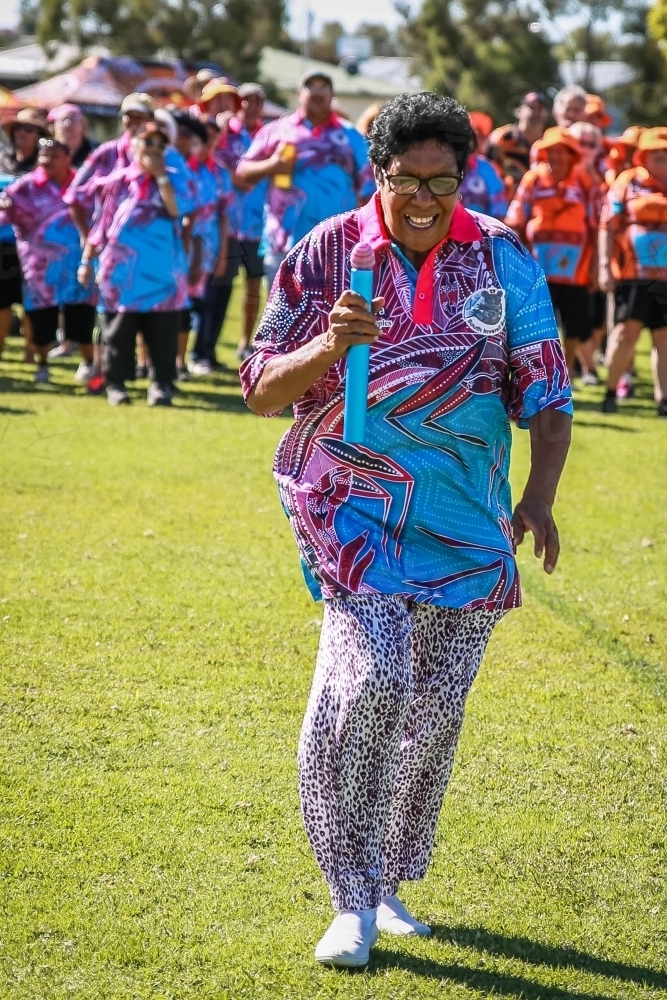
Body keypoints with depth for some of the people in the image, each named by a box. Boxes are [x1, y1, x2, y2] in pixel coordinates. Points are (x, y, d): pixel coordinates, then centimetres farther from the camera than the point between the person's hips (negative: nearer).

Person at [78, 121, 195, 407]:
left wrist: (160, 175, -12)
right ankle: (115, 382, 12)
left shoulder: (174, 179, 5)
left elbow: (177, 209, -15)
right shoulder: (116, 181, 7)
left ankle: (162, 384, 8)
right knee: (118, 332, 4)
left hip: (163, 273, 0)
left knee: (163, 334, 1)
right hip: (121, 272, 0)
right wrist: (87, 260, 7)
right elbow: (101, 224, 10)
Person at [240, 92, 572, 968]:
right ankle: (353, 902, -10)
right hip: (353, 497, -3)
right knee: (371, 677, -20)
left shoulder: (504, 259, 2)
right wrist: (327, 348, -22)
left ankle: (388, 880, 28)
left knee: (435, 706, 8)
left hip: (467, 517, 3)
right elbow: (262, 393, -2)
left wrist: (539, 496, -10)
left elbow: (546, 392, 5)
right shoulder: (328, 254, -3)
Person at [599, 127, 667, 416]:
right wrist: (605, 267, -7)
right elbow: (608, 227, -1)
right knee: (628, 330, -9)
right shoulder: (627, 183, 1)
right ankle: (611, 392, 5)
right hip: (633, 273, -3)